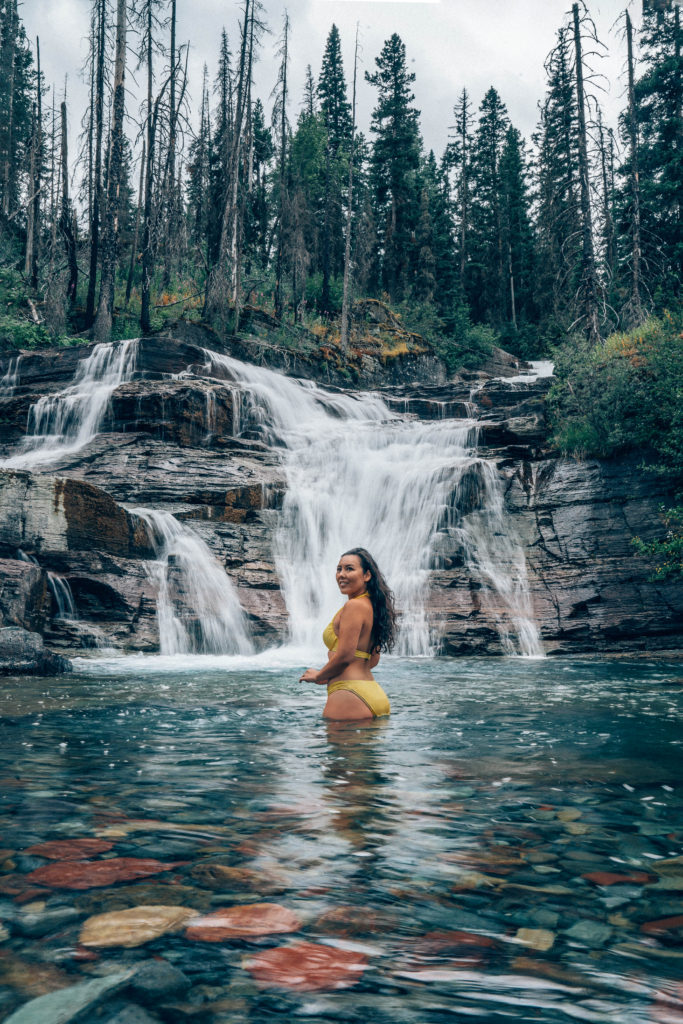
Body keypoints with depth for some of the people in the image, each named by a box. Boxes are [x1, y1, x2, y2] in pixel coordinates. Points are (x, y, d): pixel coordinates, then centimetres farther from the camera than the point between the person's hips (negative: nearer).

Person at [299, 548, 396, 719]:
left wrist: (318, 676, 0)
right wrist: (328, 675, 24)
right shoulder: (372, 606, 14)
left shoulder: (354, 605, -13)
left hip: (351, 694, -10)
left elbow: (345, 655, -18)